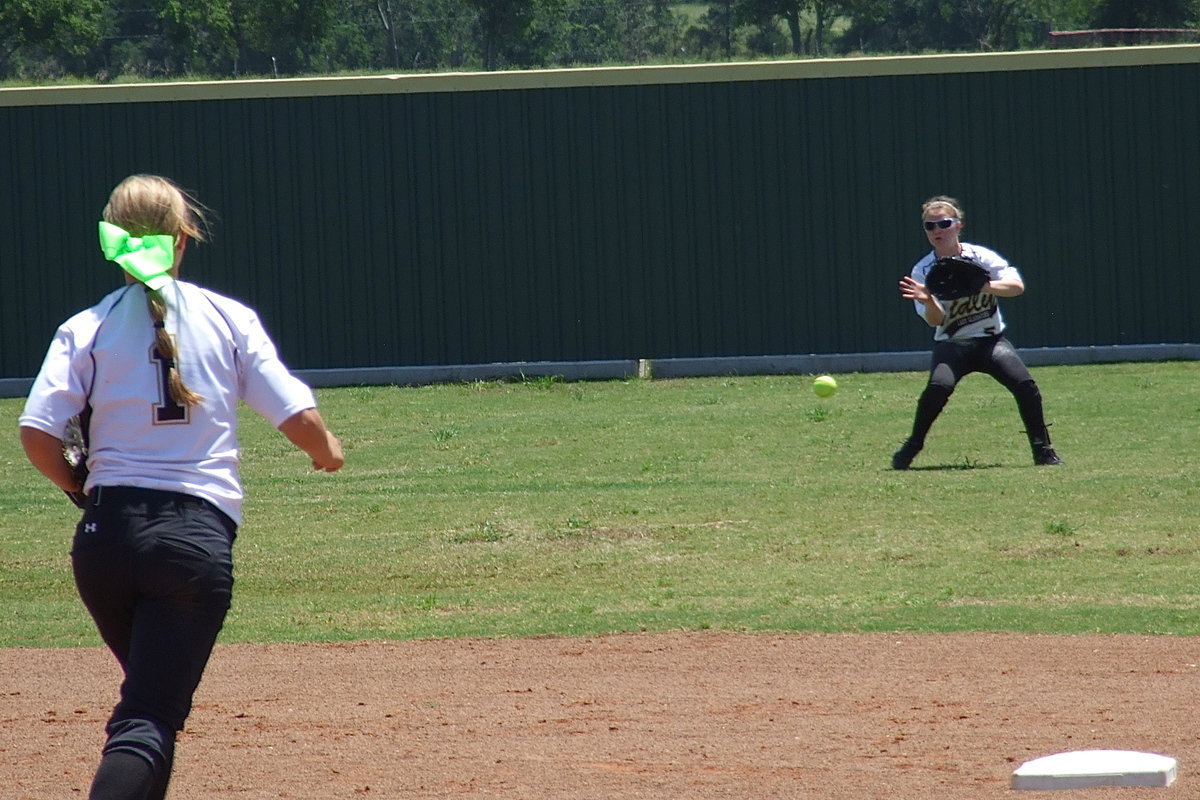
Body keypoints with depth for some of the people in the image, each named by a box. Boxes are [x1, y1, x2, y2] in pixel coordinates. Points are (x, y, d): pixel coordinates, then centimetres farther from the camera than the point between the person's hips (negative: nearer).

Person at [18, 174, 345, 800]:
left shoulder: (86, 329, 4)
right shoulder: (229, 320, 4)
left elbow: (36, 434, -7)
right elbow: (299, 419, -1)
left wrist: (82, 489, 13)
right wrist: (326, 449, 22)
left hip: (105, 535, 2)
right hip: (198, 533, -2)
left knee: (149, 699, 25)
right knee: (150, 717, -9)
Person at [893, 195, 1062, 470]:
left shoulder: (981, 257, -4)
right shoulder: (923, 271, -2)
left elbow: (1017, 285, -17)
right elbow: (935, 320, -11)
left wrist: (982, 286, -33)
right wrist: (928, 301, -34)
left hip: (990, 339, 1)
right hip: (951, 344, -1)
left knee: (1025, 384, -21)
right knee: (939, 385, -30)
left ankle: (1043, 450, -6)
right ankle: (911, 448, -13)